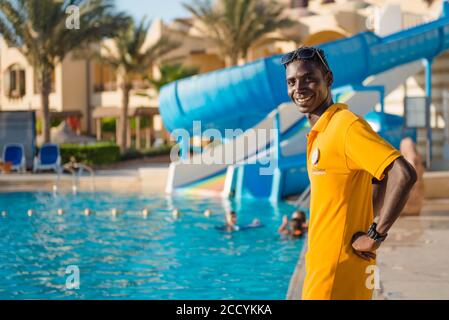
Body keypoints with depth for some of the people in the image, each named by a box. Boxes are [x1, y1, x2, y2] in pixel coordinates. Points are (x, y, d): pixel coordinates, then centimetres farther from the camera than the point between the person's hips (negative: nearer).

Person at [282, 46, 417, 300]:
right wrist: (365, 223, 10)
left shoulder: (346, 125, -14)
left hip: (340, 267, -9)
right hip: (322, 261, 9)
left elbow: (404, 176, -24)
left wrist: (375, 235, -19)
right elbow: (379, 180, 23)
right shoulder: (320, 133, 13)